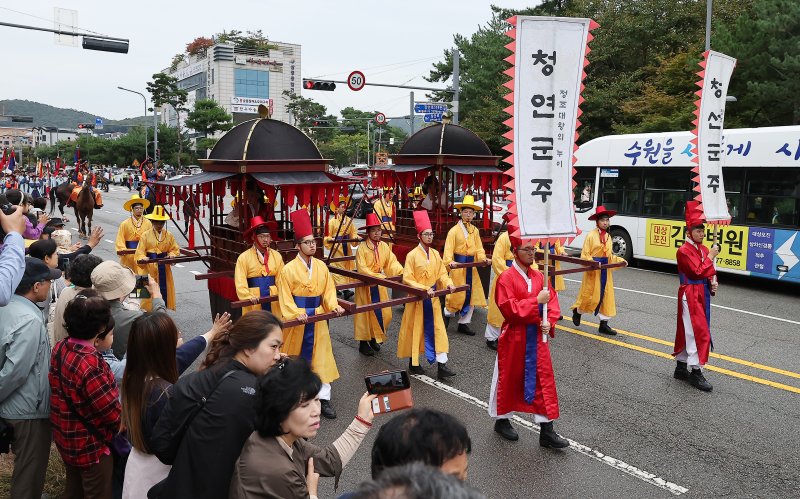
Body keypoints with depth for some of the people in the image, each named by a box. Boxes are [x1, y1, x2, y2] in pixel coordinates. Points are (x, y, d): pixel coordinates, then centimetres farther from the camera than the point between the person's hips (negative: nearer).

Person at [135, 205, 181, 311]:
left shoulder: (169, 236, 5)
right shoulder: (145, 236, -3)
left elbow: (175, 249, 7)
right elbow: (140, 252, -6)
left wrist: (172, 255, -15)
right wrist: (143, 258, -27)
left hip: (164, 268, 3)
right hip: (150, 268, -2)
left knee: (164, 289, 6)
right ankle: (148, 309, 10)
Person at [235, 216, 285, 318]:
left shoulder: (276, 256, 7)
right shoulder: (244, 258, -3)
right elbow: (240, 283, -7)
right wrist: (249, 297, -21)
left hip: (274, 303, 3)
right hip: (254, 305, -3)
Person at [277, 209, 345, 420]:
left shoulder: (321, 266, 2)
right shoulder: (288, 269, -10)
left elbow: (328, 290, 4)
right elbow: (285, 297, -11)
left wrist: (334, 306, -13)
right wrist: (296, 314, -24)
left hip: (317, 317, 3)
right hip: (297, 318, -3)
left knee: (321, 355, 2)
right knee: (295, 356, 11)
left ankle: (324, 398, 7)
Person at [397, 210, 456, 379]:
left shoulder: (435, 254, 3)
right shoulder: (412, 255, -13)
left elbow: (442, 273, 7)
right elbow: (407, 279, -15)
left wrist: (448, 283, -13)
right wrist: (424, 289, -24)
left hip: (432, 298, 5)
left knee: (437, 329, 3)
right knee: (414, 330, 8)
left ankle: (441, 365, 5)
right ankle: (413, 363, 24)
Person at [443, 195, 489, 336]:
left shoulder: (475, 230, 11)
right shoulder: (454, 230, -6)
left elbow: (479, 248, 9)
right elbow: (448, 249, -14)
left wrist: (482, 258, -10)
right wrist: (449, 261, -30)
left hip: (471, 265, 6)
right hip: (458, 264, -6)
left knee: (471, 295, 7)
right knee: (457, 294, -4)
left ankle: (463, 323, 18)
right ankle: (448, 314, 24)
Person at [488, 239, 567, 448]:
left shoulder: (538, 276, 4)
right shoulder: (506, 278, -14)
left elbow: (553, 299, 8)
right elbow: (510, 309, -22)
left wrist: (549, 321, -9)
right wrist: (537, 300, -23)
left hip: (537, 336, 5)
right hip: (514, 337, -5)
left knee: (543, 380, 5)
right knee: (509, 380, 10)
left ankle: (546, 431, 14)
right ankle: (502, 421, 32)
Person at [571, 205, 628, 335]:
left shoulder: (608, 237, 10)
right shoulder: (591, 235, -10)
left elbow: (610, 256, 13)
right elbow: (584, 255, -12)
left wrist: (620, 260, -2)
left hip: (605, 270, 6)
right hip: (593, 270, -6)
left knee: (606, 296, 5)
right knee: (590, 295, 1)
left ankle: (604, 324, 11)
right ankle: (577, 310, 30)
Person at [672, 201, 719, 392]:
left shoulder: (703, 249, 11)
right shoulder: (684, 251, -15)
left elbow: (710, 271, 17)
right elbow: (698, 272, -22)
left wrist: (713, 282, -2)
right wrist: (710, 257, -15)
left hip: (702, 294, 8)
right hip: (690, 295, -8)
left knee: (687, 331, 14)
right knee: (699, 332, -9)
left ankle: (681, 367, 22)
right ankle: (696, 372, -2)